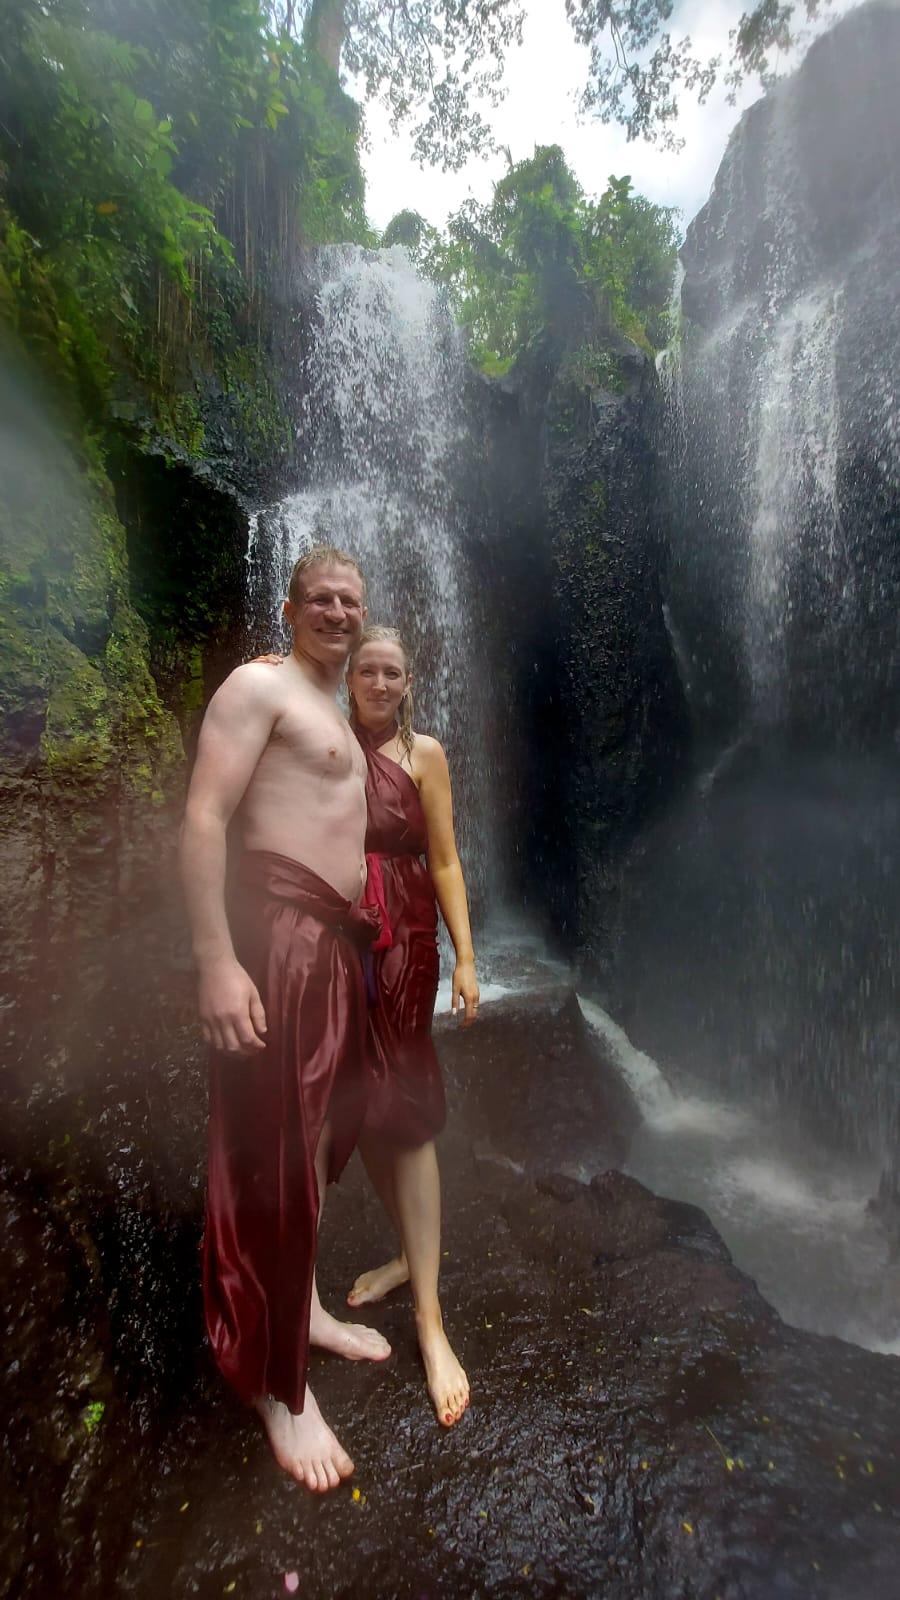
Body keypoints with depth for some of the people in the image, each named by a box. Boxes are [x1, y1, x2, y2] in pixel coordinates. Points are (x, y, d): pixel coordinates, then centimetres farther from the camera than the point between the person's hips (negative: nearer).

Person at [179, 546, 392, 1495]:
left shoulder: (335, 713, 22)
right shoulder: (259, 686, -6)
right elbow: (202, 820, -16)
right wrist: (216, 962, -23)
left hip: (334, 944, 9)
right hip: (274, 936, -9)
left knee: (318, 1138, 19)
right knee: (273, 1156, 1)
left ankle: (305, 1308, 39)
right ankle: (278, 1384, 20)